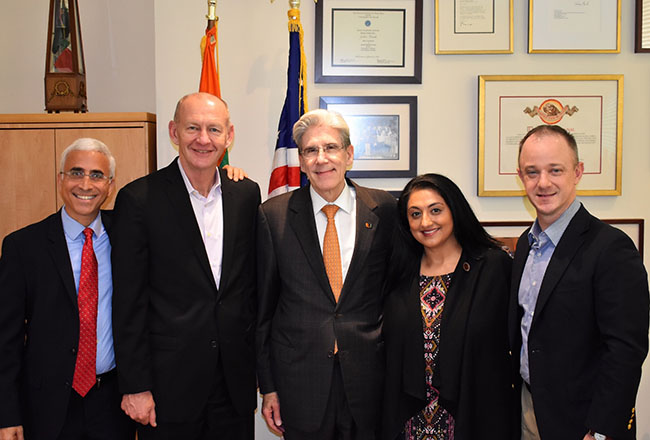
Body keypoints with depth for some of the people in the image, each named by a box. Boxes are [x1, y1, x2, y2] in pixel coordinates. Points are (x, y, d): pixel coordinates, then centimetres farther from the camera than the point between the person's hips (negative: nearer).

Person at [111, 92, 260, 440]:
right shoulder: (139, 198, -9)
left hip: (236, 382, 4)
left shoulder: (246, 194, 4)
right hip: (169, 382, -3)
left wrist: (257, 360, 9)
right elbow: (128, 302, -8)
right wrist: (135, 386, -9)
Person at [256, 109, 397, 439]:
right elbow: (263, 306, 1)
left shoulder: (385, 210, -2)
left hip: (368, 378, 1)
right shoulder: (273, 216, -3)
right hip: (300, 382, 0)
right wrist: (267, 386, 2)